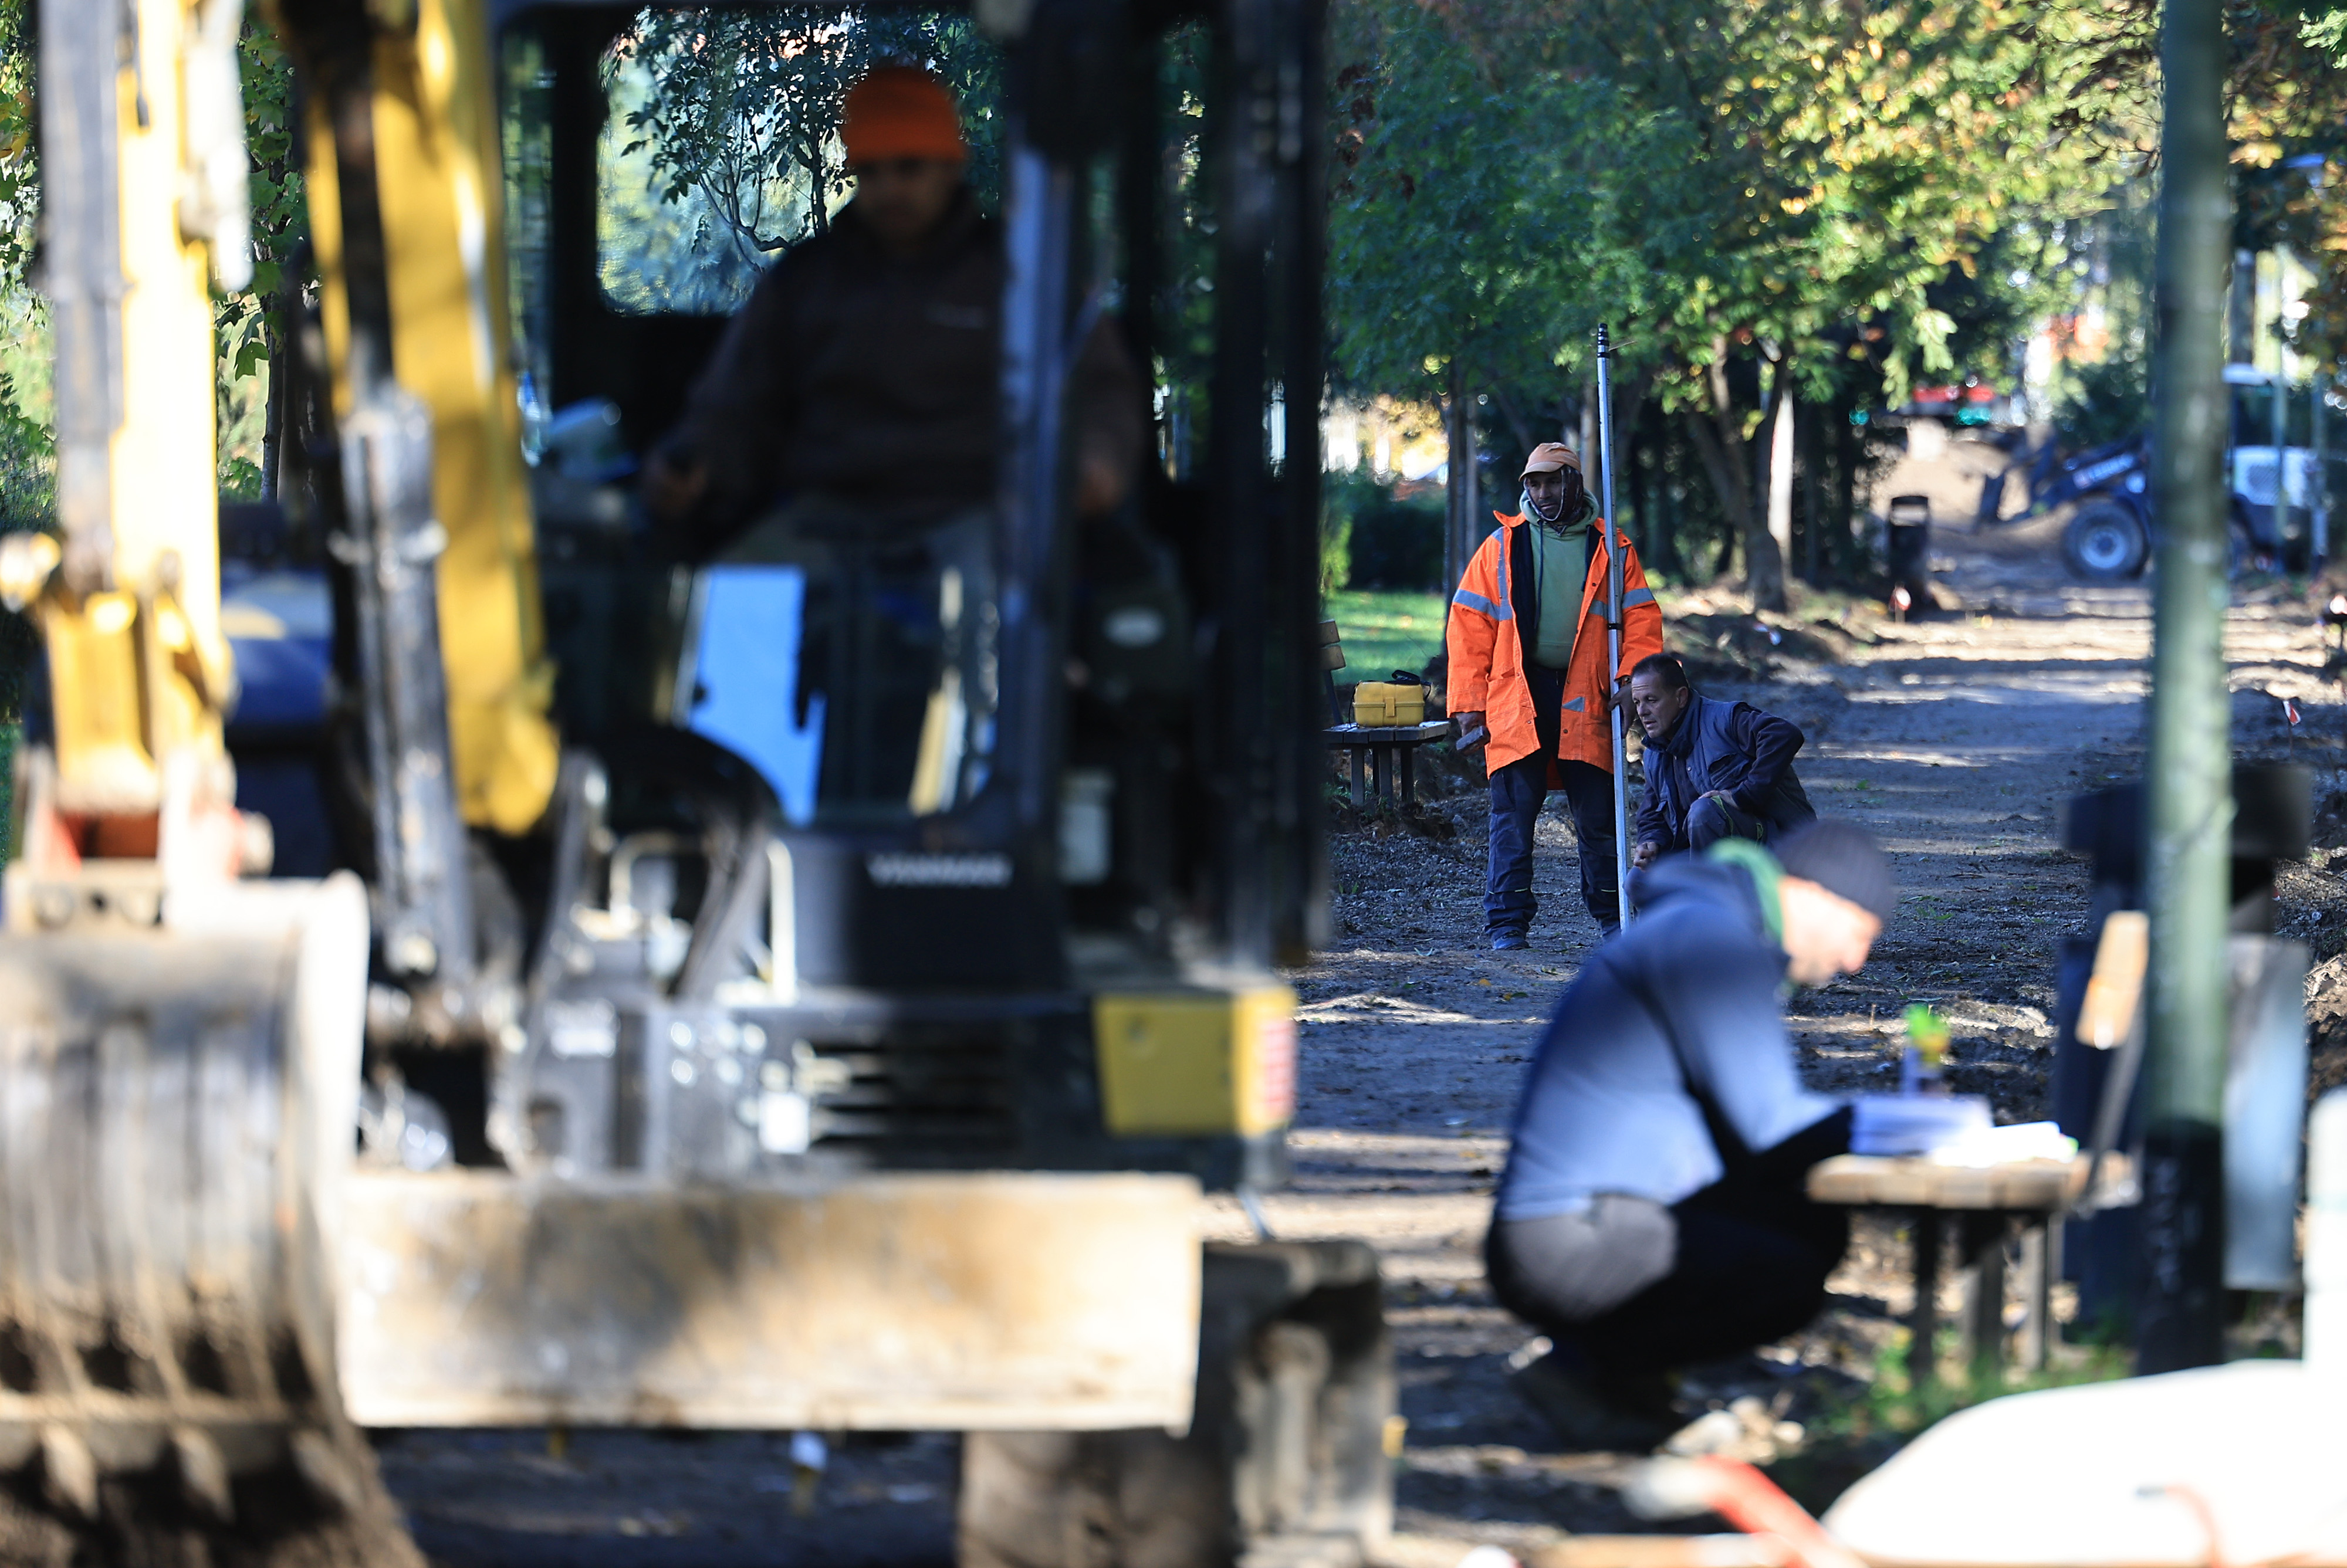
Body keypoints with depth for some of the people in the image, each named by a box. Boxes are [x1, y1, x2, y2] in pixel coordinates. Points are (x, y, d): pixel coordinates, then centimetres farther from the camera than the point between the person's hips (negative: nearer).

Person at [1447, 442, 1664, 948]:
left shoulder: (1610, 548, 9)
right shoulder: (1503, 547, 8)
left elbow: (1640, 619, 8)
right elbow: (1469, 626, 7)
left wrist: (1631, 675, -9)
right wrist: (1469, 701, 0)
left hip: (1585, 700, 0)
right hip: (1517, 699, 0)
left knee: (1597, 818, 5)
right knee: (1513, 816, -4)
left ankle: (1612, 914, 18)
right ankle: (1507, 921, 1)